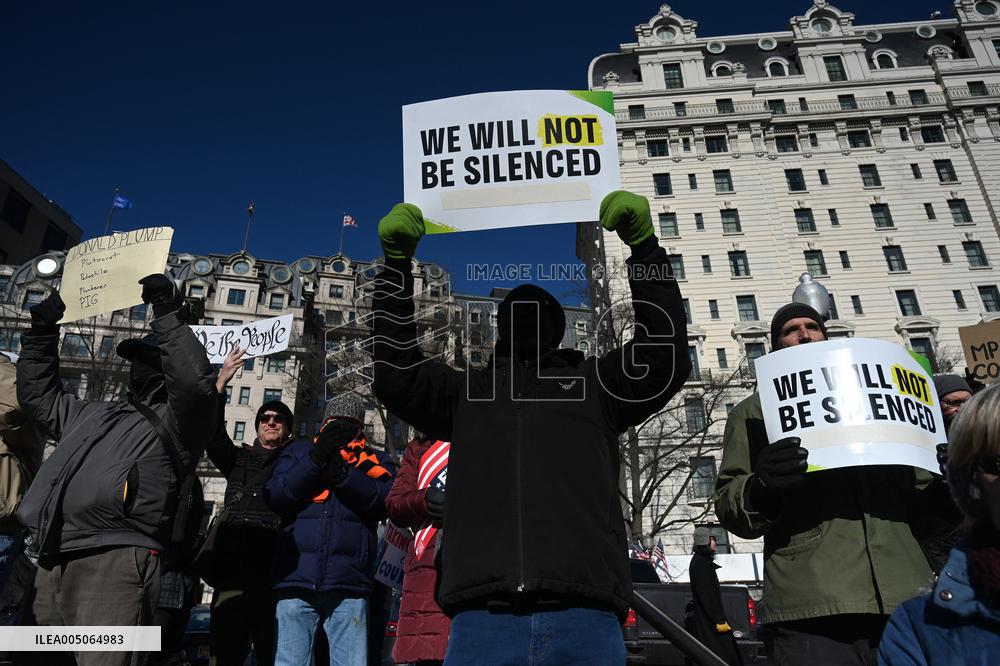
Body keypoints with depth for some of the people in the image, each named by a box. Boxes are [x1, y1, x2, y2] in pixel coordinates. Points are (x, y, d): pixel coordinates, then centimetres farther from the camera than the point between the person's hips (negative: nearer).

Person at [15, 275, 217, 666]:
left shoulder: (174, 421, 6)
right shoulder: (94, 416, 30)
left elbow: (195, 383, -16)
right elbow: (37, 393, 43)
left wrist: (167, 315, -12)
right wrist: (42, 330, 35)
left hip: (115, 563, -8)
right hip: (53, 565, 8)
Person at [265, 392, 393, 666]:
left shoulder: (372, 461, 16)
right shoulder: (300, 450, 18)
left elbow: (385, 503, -2)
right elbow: (274, 498, 3)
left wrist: (343, 472, -13)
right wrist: (316, 458, -7)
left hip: (349, 585, 0)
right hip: (297, 580, 1)